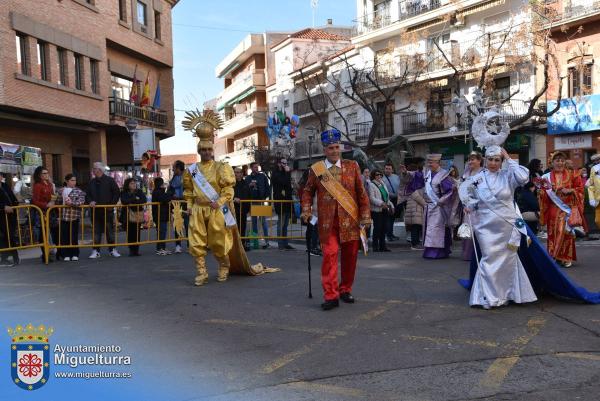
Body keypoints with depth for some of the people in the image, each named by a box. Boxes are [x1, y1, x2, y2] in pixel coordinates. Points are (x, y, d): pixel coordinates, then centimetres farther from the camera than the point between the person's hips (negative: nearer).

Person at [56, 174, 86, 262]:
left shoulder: (79, 191, 4)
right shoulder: (61, 191, 10)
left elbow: (81, 202, -9)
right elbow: (57, 202, 12)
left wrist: (71, 203, -19)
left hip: (74, 217, -1)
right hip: (63, 217, 2)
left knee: (74, 236, 2)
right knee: (64, 236, 2)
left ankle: (75, 254, 11)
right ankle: (66, 255, 11)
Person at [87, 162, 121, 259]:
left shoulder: (110, 180, -1)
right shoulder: (92, 182, 10)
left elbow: (117, 193, -1)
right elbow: (88, 195, 14)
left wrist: (112, 204, -7)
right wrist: (90, 201, -6)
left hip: (107, 210, -3)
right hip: (95, 210, 3)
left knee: (110, 230, 3)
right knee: (96, 231, 5)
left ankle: (112, 249, 12)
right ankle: (96, 251, 10)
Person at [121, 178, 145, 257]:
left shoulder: (139, 192, 9)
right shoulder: (124, 193, 4)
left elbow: (144, 200, -7)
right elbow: (124, 201, -14)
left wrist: (132, 202, -14)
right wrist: (135, 199, -11)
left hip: (138, 215, 1)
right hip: (128, 216, -1)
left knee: (137, 234, -2)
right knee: (130, 234, -3)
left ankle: (136, 250, 4)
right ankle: (131, 250, 6)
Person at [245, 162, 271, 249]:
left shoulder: (263, 176, 4)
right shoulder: (247, 178, 9)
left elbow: (268, 188, 2)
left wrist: (265, 197, -7)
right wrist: (249, 185, -11)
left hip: (261, 201, -3)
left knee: (263, 221, -5)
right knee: (254, 221, 8)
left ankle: (266, 241, -4)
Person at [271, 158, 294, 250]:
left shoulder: (285, 174, 20)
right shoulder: (276, 174, -6)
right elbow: (285, 183, -21)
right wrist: (288, 172, -11)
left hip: (287, 202, 8)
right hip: (280, 202, -8)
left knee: (285, 224, 11)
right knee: (281, 224, -7)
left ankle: (285, 243, 16)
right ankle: (281, 245, -4)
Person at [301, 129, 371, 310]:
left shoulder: (352, 166, 4)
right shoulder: (316, 169, 4)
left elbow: (361, 192, 4)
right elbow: (308, 192, 13)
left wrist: (365, 215, 0)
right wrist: (306, 210, -2)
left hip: (350, 219, 1)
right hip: (328, 221, -1)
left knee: (350, 256, 9)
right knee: (329, 256, -7)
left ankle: (345, 290, 26)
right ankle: (331, 296, -2)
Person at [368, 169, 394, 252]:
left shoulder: (382, 184, 18)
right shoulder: (371, 185, -5)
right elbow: (372, 198, -15)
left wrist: (391, 205, 14)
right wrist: (381, 203, -25)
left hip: (385, 210, 7)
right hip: (376, 210, -7)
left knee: (384, 228, 8)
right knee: (377, 228, -6)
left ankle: (382, 246, 15)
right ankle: (375, 247, 1)